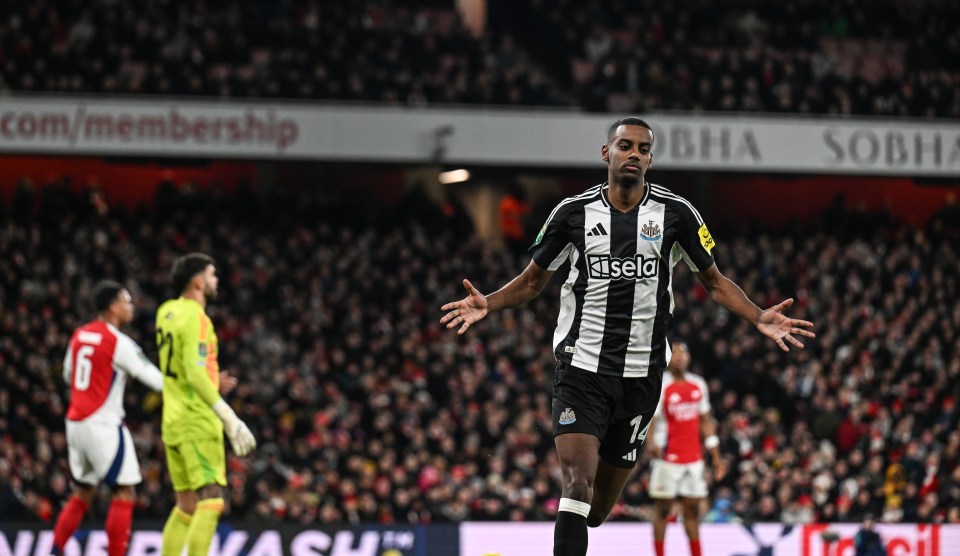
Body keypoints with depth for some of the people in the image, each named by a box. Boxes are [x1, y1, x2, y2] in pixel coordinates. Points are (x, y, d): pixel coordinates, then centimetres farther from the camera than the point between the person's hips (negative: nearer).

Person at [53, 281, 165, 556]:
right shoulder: (119, 342, -12)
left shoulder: (79, 335, 9)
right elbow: (156, 379, -13)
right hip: (103, 424, -8)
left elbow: (68, 375, 23)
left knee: (82, 494, 16)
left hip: (75, 421, 8)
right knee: (124, 492, -2)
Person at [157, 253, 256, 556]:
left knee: (186, 506, 13)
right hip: (197, 422, -9)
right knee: (211, 502, -11)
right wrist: (230, 419, -23)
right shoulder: (195, 318, -14)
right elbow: (195, 375, -22)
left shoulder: (167, 312, 11)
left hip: (173, 422, 9)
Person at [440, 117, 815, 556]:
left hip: (642, 373, 2)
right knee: (577, 478, -21)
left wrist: (759, 318, -8)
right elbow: (533, 280, 9)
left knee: (599, 507, 8)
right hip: (582, 366, -2)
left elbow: (714, 281, 9)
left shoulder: (675, 213, 1)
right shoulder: (575, 211, 0)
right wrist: (488, 304, -10)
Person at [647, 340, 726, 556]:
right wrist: (653, 443, -37)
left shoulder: (698, 385, 11)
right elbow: (652, 419, -16)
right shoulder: (660, 386, -7)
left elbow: (706, 422, 17)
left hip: (694, 458, 5)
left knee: (692, 509, 7)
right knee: (663, 507, -1)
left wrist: (716, 457, 14)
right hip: (668, 457, -5)